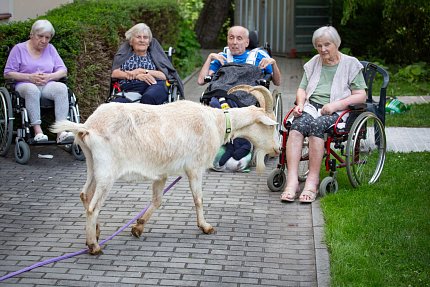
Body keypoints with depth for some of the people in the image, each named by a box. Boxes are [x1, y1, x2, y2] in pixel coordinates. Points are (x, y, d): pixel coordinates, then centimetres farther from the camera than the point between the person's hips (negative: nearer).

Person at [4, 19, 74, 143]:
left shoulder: (50, 48, 16)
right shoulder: (19, 49, 6)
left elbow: (63, 71, 10)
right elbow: (8, 73, 0)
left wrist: (49, 76, -11)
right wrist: (29, 77, -13)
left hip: (47, 85, 3)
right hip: (25, 85, -3)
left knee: (62, 88, -30)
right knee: (32, 89, -39)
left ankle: (61, 131, -41)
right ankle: (37, 130, -42)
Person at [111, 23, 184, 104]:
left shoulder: (155, 54, 23)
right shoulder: (124, 53, 24)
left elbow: (165, 75, 7)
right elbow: (114, 73, 8)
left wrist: (142, 71, -5)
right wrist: (136, 75, -6)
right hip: (130, 88, 1)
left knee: (148, 97, -39)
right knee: (119, 101, -36)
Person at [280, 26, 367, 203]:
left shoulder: (351, 64, 9)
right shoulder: (313, 64, 25)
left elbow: (361, 96, 1)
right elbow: (302, 89, 22)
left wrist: (335, 105, -13)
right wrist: (300, 104, -1)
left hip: (336, 111, -3)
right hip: (311, 106, 4)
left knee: (316, 125, -37)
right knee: (298, 124, -32)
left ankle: (312, 182, -36)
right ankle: (292, 180, -42)